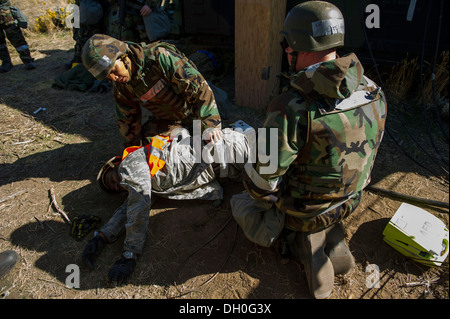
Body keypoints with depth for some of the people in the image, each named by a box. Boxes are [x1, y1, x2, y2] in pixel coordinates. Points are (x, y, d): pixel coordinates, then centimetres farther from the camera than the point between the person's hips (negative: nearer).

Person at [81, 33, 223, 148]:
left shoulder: (159, 56, -28)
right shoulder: (120, 87, -7)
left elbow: (197, 85, -32)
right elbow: (128, 120, 7)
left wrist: (210, 124, -38)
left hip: (195, 113, -5)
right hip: (165, 122, 5)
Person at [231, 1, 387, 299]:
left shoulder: (291, 109, -34)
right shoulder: (374, 93, -11)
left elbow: (262, 181, -25)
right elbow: (367, 154, 4)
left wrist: (264, 201, -2)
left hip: (300, 213, -6)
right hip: (350, 204, 6)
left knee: (241, 202, 22)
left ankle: (303, 242, 3)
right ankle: (333, 239, 12)